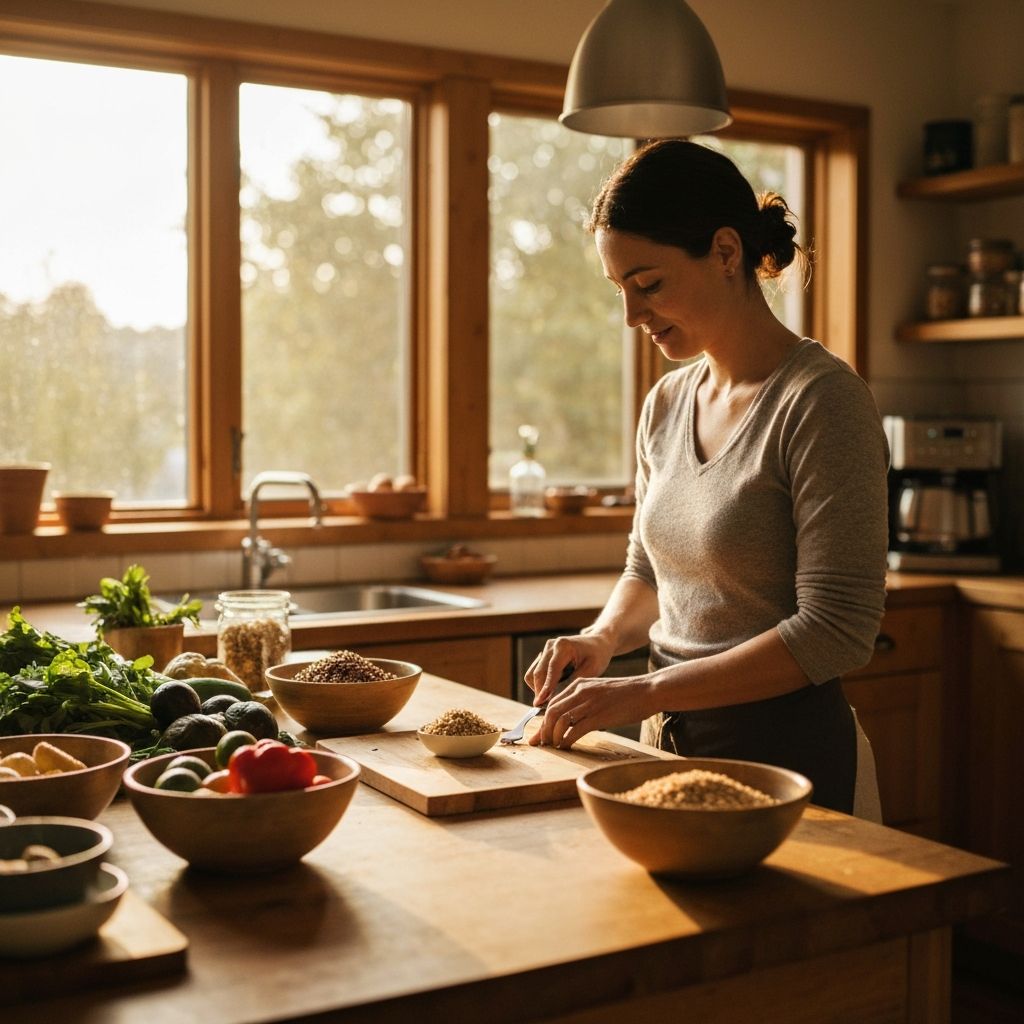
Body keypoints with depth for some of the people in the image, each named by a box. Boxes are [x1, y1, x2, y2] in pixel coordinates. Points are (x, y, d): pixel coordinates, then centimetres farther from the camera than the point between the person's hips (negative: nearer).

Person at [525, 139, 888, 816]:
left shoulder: (820, 399, -17)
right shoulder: (667, 404, 5)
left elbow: (836, 630, -21)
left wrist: (646, 693, -21)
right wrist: (604, 638, -4)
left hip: (780, 747, -7)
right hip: (670, 736, 7)